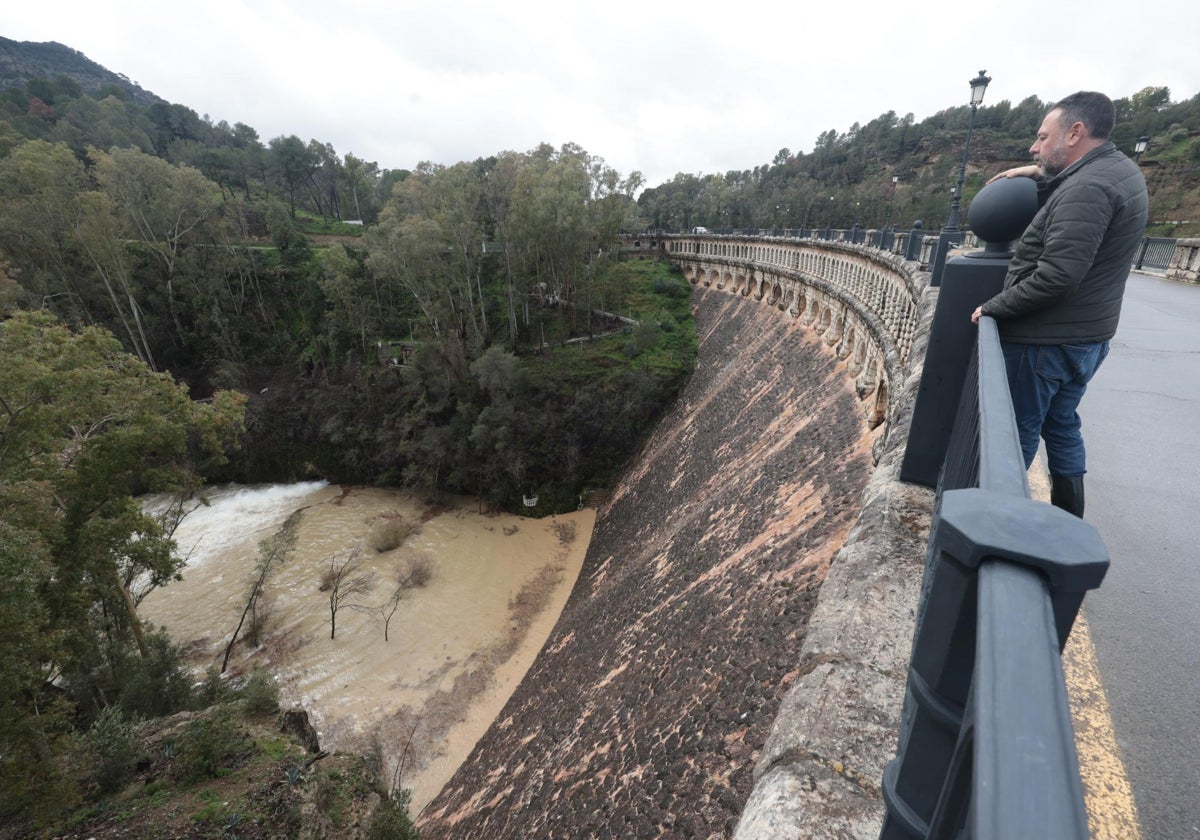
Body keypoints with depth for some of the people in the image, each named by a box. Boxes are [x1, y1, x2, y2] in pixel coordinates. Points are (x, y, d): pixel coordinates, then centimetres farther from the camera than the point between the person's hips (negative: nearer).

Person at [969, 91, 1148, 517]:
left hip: (1045, 340, -10)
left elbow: (1056, 277, -28)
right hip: (1085, 336, 10)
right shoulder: (1119, 170, 10)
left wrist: (994, 308, -17)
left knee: (1018, 431, 1)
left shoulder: (1086, 187, -21)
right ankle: (1068, 524, 29)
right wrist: (1043, 176, 13)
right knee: (1061, 425, 19)